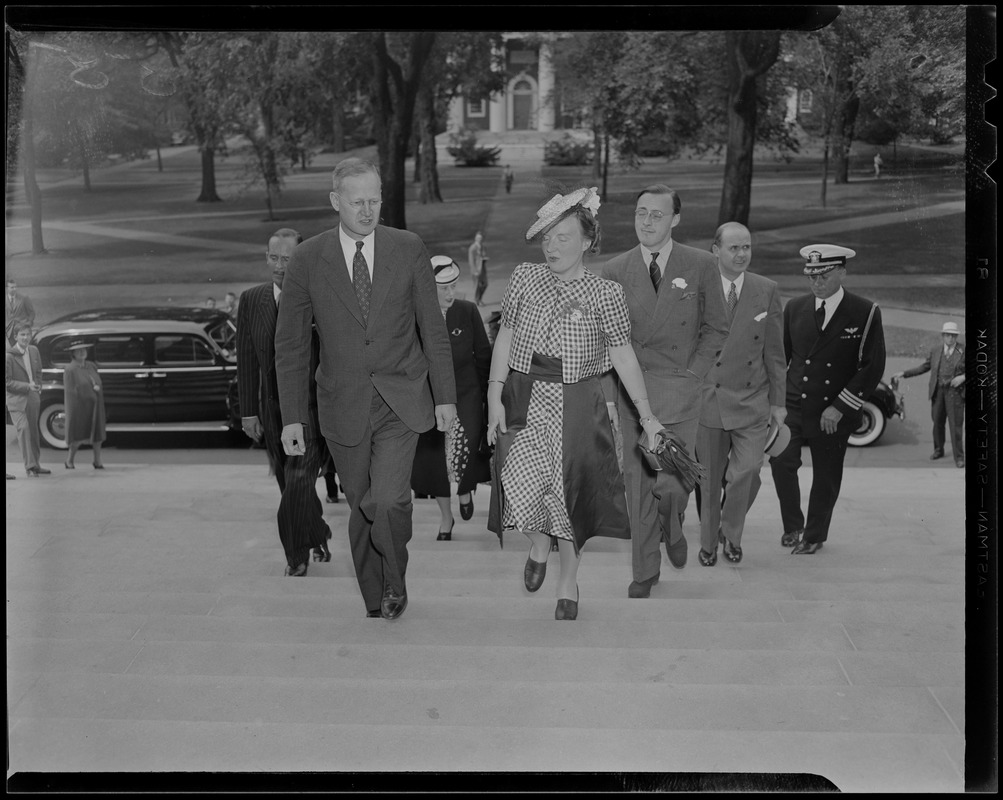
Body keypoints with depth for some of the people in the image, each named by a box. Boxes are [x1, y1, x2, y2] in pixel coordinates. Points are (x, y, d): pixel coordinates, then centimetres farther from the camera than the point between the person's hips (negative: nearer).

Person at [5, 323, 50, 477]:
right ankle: (30, 467, -13)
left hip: (33, 398, 6)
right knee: (23, 429, -16)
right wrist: (27, 386, -21)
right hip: (17, 399, -6)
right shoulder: (9, 356, -14)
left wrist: (37, 386, 5)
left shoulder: (34, 350, 6)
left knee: (33, 432, 14)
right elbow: (7, 382, -14)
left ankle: (35, 465, 25)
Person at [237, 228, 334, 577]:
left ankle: (296, 554, 1)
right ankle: (318, 537, 33)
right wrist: (248, 411, 4)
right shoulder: (251, 300, 4)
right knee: (290, 485, 11)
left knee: (299, 480, -13)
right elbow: (247, 359, 7)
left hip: (311, 405, -4)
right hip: (273, 407, 4)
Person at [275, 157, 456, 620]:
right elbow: (290, 345, 1)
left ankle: (396, 583, 7)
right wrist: (292, 417, -3)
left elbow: (433, 329, 5)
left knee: (388, 500, -18)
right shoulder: (307, 260, -3)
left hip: (401, 401, -1)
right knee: (361, 509, 8)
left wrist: (445, 396, 3)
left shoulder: (408, 249, -1)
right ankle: (375, 606, 26)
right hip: (344, 404, 1)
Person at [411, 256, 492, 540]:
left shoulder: (468, 312, -5)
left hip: (466, 394, -1)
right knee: (434, 459, 5)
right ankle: (446, 517, 26)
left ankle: (466, 487, 15)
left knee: (462, 451, -20)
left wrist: (488, 394, 5)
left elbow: (483, 355, 3)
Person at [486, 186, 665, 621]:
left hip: (576, 405, -1)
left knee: (570, 491, 3)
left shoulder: (605, 293, -4)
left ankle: (568, 584, 24)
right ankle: (539, 546, 18)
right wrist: (495, 396, -2)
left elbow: (623, 355, -1)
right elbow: (505, 337, 6)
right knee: (523, 483, -16)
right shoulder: (524, 278, 3)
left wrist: (647, 417, -4)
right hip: (524, 400, 1)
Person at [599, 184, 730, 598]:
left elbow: (716, 327, 7)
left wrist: (692, 371, -4)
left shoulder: (701, 265, 1)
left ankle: (672, 528, 25)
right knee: (638, 484, 5)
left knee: (671, 483, -10)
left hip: (679, 389, -1)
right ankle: (644, 571, 19)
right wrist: (611, 391, -1)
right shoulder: (614, 271, 4)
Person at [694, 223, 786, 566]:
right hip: (708, 398, -1)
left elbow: (774, 351, 7)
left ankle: (731, 534, 18)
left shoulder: (767, 290, 3)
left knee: (748, 472, -8)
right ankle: (708, 543, 27)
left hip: (752, 400, 1)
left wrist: (778, 401, 7)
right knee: (709, 478, 8)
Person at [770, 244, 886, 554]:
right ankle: (792, 525, 7)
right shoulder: (795, 308, 5)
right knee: (781, 460, -14)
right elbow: (779, 354, 14)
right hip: (794, 405, 2)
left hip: (834, 411, -2)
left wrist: (839, 407, -13)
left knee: (826, 476, 7)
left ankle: (814, 536, 26)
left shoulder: (865, 313, -5)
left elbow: (873, 367, -7)